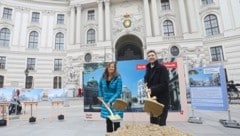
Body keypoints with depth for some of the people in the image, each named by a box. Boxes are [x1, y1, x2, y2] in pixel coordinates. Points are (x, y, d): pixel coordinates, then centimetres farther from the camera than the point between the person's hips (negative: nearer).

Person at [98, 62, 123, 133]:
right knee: (108, 121, 14)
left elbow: (118, 92, -15)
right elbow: (100, 86, 18)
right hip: (106, 102, 4)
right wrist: (101, 97, 13)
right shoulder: (103, 77, -1)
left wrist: (110, 101, -20)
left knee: (116, 121, 3)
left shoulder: (118, 78, -14)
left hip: (115, 103, -4)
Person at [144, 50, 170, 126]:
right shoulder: (148, 69, 13)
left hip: (162, 99, -7)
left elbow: (164, 84, -18)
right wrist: (147, 87, 2)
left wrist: (152, 90, -23)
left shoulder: (162, 68, -9)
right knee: (153, 122, 14)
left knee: (161, 123, -4)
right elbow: (146, 80, 23)